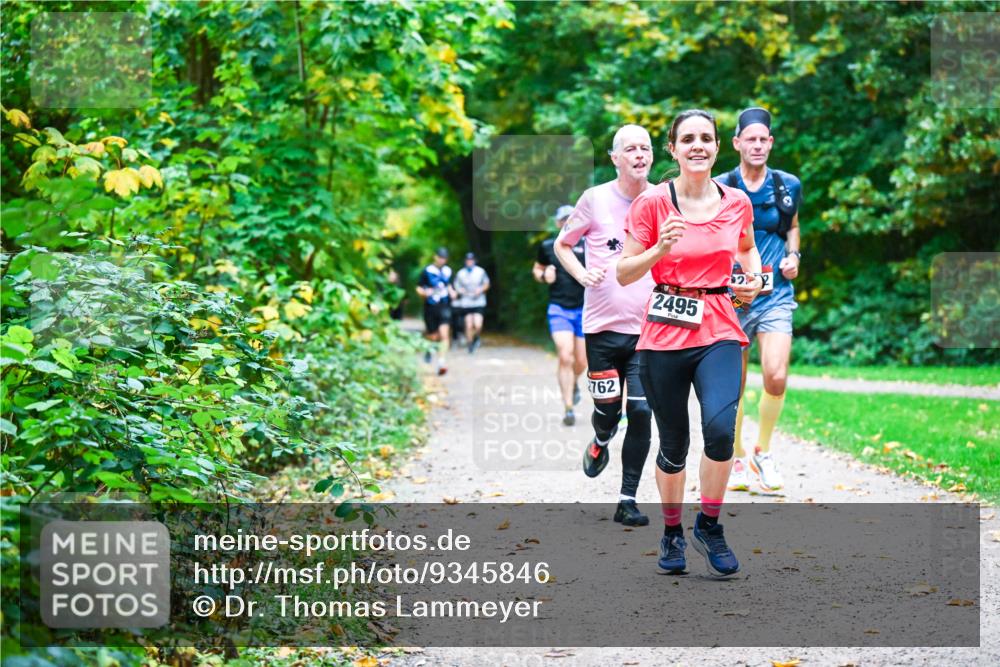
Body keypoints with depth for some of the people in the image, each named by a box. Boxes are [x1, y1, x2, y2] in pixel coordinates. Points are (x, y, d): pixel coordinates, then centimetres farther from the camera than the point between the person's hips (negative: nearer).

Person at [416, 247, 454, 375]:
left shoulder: (448, 271, 8)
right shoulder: (427, 271, -4)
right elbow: (419, 288, 0)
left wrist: (452, 292, 5)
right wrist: (425, 293, -21)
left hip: (444, 306, 2)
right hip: (430, 307, -2)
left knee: (444, 334, -15)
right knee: (433, 337, 5)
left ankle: (442, 362, -18)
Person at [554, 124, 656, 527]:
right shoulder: (596, 199, -2)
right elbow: (562, 244, 10)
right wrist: (583, 275, -7)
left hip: (649, 328, 1)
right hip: (603, 326, -1)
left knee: (641, 411, -7)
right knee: (607, 410, 4)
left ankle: (628, 501, 5)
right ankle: (600, 442, 41)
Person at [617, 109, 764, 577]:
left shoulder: (737, 202, 4)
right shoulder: (652, 202, -4)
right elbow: (624, 274, -3)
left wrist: (753, 276, 5)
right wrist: (660, 250, -20)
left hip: (719, 332, 1)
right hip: (665, 333, -1)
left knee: (720, 426, -22)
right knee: (673, 445, 7)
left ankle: (709, 526, -1)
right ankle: (672, 534, 31)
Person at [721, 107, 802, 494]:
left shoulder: (788, 186, 5)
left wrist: (793, 255, 5)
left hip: (775, 296, 1)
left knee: (776, 377, -15)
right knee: (734, 386, 5)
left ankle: (763, 453, 6)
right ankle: (737, 462, 21)